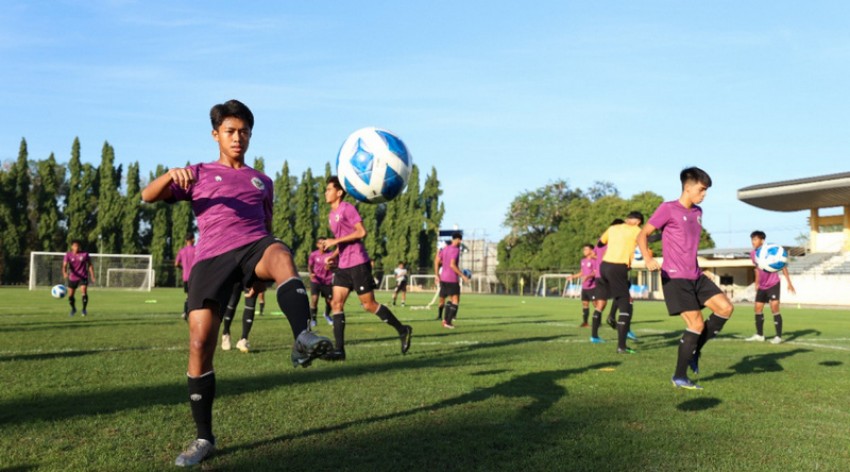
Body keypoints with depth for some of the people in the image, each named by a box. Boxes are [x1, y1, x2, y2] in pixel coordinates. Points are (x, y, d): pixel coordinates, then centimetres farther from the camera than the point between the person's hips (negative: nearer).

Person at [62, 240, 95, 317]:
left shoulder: (85, 254, -6)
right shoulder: (68, 255, -7)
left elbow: (90, 265, 4)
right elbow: (64, 265, -18)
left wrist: (92, 276, 1)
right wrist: (64, 273, -38)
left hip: (83, 277, -1)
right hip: (72, 278, 2)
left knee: (84, 292, -20)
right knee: (70, 295, 8)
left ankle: (84, 309, -1)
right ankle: (73, 309, 36)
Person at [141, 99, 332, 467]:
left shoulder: (262, 181, 26)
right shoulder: (199, 174, 20)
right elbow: (147, 196, 8)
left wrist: (264, 269, 16)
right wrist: (171, 174, -13)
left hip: (253, 246, 1)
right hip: (212, 257, 0)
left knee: (281, 255, -37)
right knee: (200, 343, -12)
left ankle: (303, 340, -61)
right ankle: (204, 438, 4)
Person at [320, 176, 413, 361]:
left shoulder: (347, 208, -9)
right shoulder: (332, 214, 18)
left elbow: (361, 232, -18)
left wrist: (335, 241, -18)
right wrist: (334, 255, 10)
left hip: (358, 264, -8)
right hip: (343, 266, 9)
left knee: (369, 304, -4)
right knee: (336, 303, -2)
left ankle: (402, 330, 13)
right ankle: (339, 350, -3)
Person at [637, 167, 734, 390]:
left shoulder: (697, 212, 14)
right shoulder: (668, 209, -10)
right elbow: (642, 235, -11)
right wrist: (648, 258, -28)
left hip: (696, 276, 8)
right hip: (675, 278, -8)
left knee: (725, 308, -2)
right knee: (696, 324, -11)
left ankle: (694, 351, 13)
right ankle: (679, 377, 3)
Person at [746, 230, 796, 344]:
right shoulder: (753, 254, 0)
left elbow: (782, 266, -11)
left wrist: (789, 282, -12)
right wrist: (757, 284, 22)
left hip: (773, 284, -7)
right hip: (762, 286, 7)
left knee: (774, 309, -14)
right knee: (758, 308, 8)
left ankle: (778, 336, -8)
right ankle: (759, 335, 20)